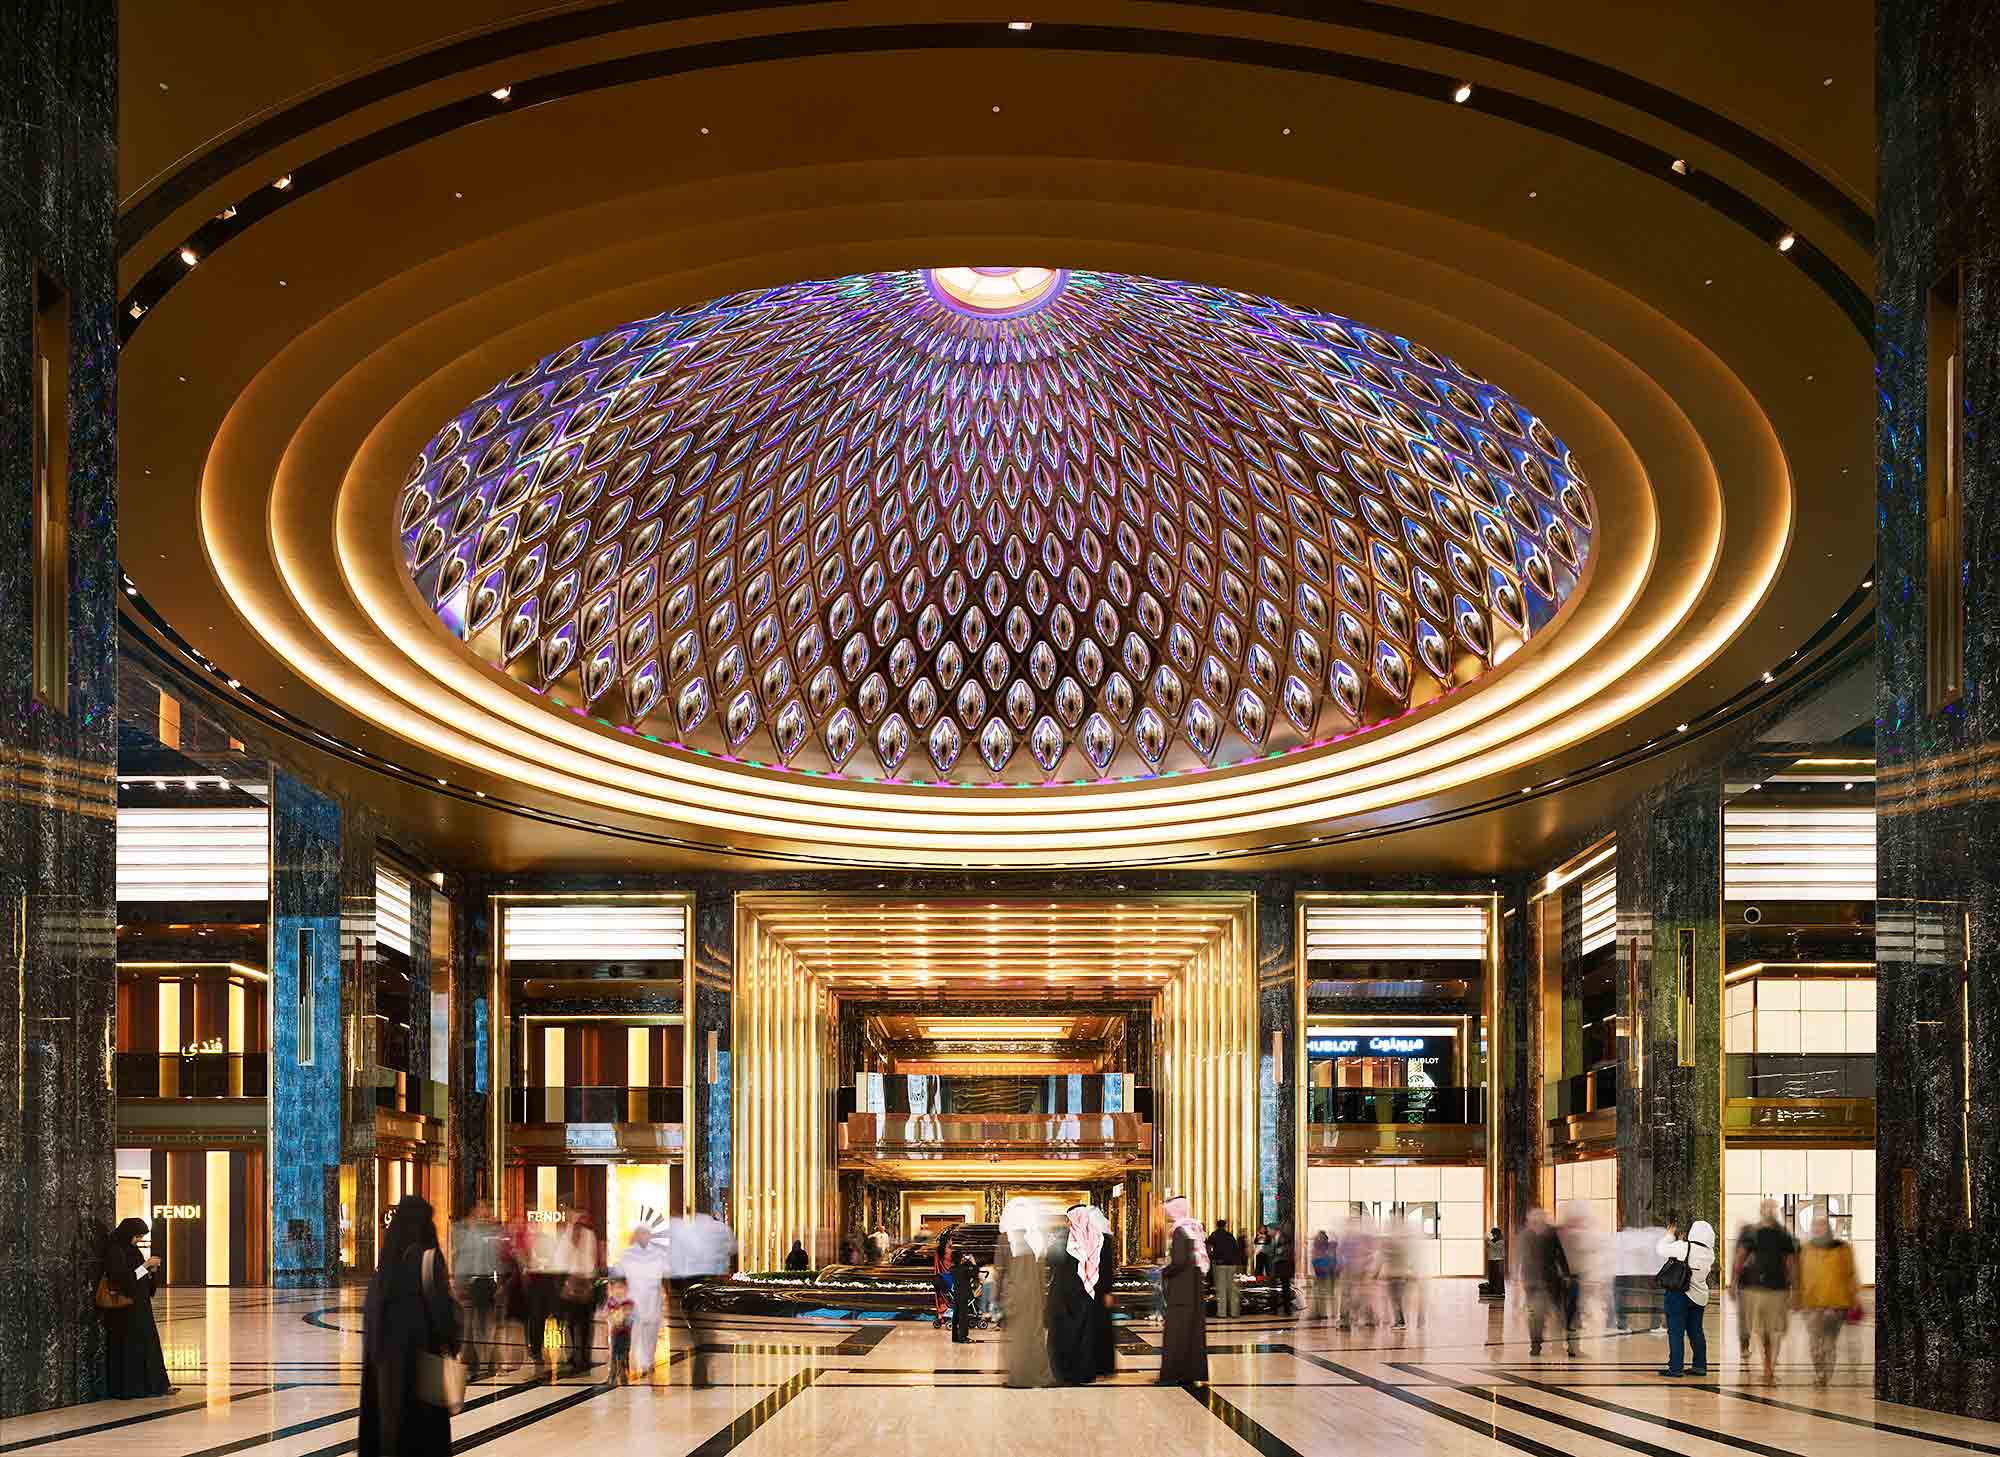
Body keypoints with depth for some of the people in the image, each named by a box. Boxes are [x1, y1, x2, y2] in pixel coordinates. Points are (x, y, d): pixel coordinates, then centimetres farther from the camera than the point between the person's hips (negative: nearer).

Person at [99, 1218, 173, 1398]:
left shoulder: (131, 1250, 11)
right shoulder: (114, 1252, -16)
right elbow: (124, 1279, -22)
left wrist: (152, 1269, -4)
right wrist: (145, 1265, -19)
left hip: (139, 1307, 9)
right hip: (123, 1311, -9)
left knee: (148, 1344, 10)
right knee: (126, 1347, -3)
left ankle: (158, 1385, 13)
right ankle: (124, 1388, 4)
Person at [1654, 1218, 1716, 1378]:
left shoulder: (1683, 1247, -17)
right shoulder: (1709, 1253, 2)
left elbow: (1661, 1250, -9)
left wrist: (1670, 1235, 5)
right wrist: (1680, 1241, 20)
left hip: (1679, 1294, -6)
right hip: (1699, 1297, 6)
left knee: (1676, 1331, -2)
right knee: (1696, 1331, 14)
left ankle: (1675, 1368, -2)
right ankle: (1700, 1366, 18)